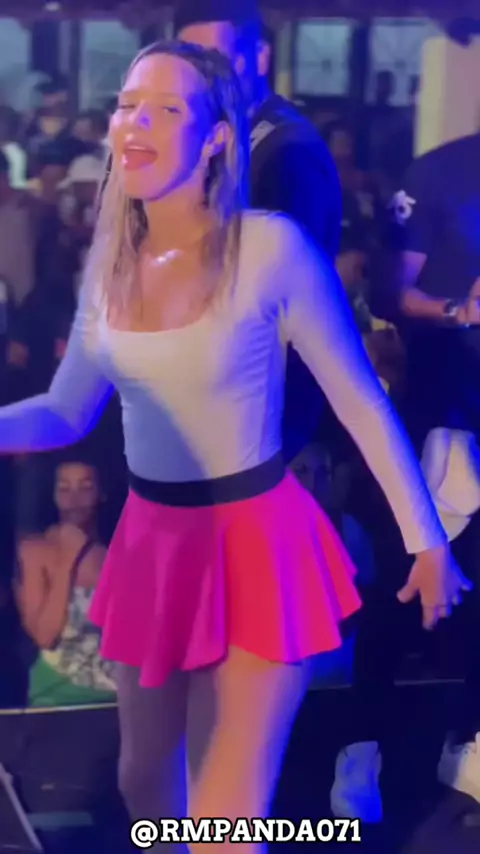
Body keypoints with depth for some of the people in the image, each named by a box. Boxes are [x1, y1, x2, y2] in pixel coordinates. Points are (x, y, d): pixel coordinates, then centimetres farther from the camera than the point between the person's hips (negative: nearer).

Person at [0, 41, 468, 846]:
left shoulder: (272, 246, -16)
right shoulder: (112, 261, 2)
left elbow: (360, 401, -11)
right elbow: (66, 411, 6)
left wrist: (425, 539, -7)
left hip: (256, 539, -6)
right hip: (149, 540, 6)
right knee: (144, 783, 20)